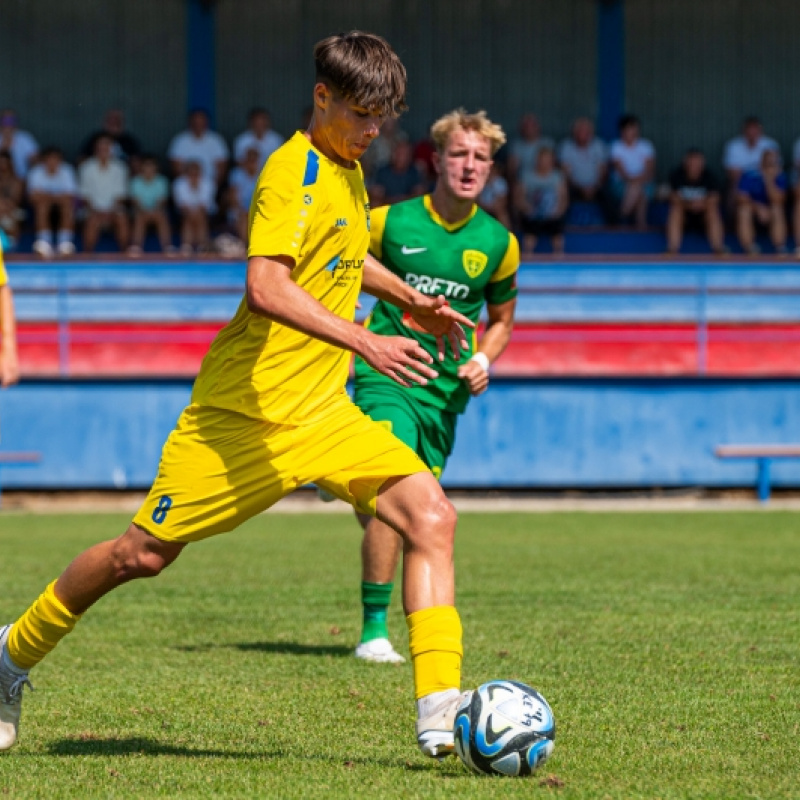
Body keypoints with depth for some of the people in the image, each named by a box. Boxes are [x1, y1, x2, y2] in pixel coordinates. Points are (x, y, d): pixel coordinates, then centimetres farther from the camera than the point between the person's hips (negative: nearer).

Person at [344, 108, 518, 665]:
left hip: (446, 389, 4)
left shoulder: (498, 243, 6)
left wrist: (482, 360, 2)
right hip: (386, 374, -4)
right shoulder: (389, 222, -4)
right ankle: (374, 631, -16)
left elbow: (502, 319, 20)